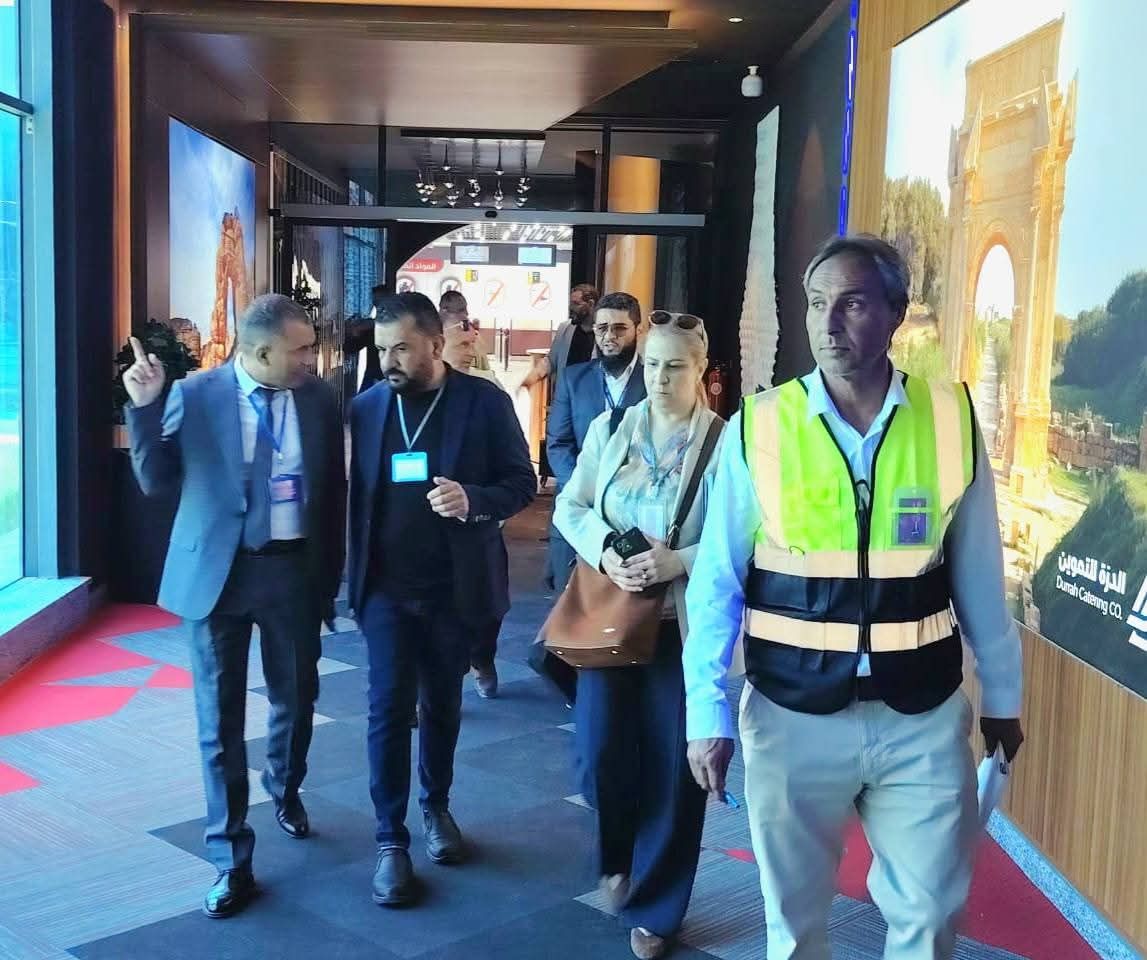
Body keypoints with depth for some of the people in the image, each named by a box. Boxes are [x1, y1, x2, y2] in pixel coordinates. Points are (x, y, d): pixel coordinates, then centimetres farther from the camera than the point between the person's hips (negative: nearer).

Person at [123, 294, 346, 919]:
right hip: (218, 571, -2)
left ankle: (285, 791, 50)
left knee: (296, 699, 18)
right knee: (219, 717, 4)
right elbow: (157, 482, -5)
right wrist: (144, 408, -18)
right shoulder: (194, 394, -8)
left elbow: (334, 490, 5)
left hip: (294, 570, 2)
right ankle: (232, 861, 17)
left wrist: (331, 575, 7)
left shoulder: (319, 398, -2)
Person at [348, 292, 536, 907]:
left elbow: (522, 482, -4)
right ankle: (391, 840, 9)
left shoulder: (485, 402, -6)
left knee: (442, 705, 14)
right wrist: (349, 574, -1)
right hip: (387, 586, 1)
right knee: (388, 708, -1)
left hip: (455, 586, -1)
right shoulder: (365, 407, 0)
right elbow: (353, 494, 5)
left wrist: (472, 502, -23)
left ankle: (436, 806, 35)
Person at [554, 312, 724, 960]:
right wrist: (604, 551, -12)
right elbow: (569, 506, 6)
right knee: (600, 755, 6)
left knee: (674, 767, 5)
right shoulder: (609, 428, 3)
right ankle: (619, 857, 38)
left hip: (683, 626, -3)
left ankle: (656, 906, 25)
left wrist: (680, 561, -23)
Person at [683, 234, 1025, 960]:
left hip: (923, 716, 1)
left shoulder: (953, 421, -5)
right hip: (791, 714, -1)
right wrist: (708, 713, -6)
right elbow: (716, 583, -5)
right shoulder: (758, 428, -10)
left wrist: (1002, 694, 11)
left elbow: (979, 573, 3)